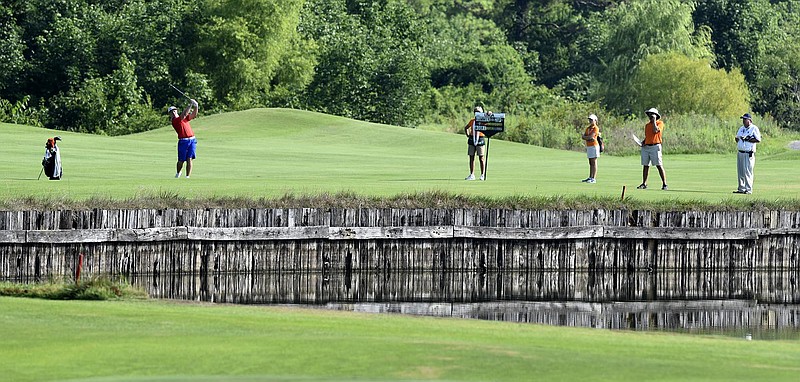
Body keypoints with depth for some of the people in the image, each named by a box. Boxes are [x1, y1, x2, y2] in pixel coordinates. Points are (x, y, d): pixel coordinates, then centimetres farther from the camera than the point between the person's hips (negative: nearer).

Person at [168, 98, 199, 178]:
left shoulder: (184, 118, 17)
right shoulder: (174, 121, -4)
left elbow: (194, 115, 11)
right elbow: (184, 115, -16)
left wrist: (196, 106, -7)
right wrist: (190, 105, -17)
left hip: (192, 140, 4)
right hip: (183, 141, -4)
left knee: (189, 159, -7)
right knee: (181, 161, 4)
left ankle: (187, 177, -7)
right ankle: (178, 173, 32)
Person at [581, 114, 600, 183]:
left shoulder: (596, 128, -8)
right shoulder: (588, 128, 17)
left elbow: (590, 136, -18)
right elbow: (583, 137, 7)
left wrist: (585, 137, 0)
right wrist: (589, 138, -11)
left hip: (594, 146, -8)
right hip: (588, 146, 8)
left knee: (594, 163, -8)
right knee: (591, 163, 12)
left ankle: (593, 179, -10)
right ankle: (590, 177, 16)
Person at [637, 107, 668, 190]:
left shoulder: (660, 123, -1)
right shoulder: (647, 125, 18)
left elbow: (655, 130, -19)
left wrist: (654, 120, -10)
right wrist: (643, 142, 8)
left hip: (655, 147, -6)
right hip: (646, 147, 6)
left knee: (659, 165, -10)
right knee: (645, 165, 6)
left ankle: (664, 184, -9)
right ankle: (644, 183, 12)